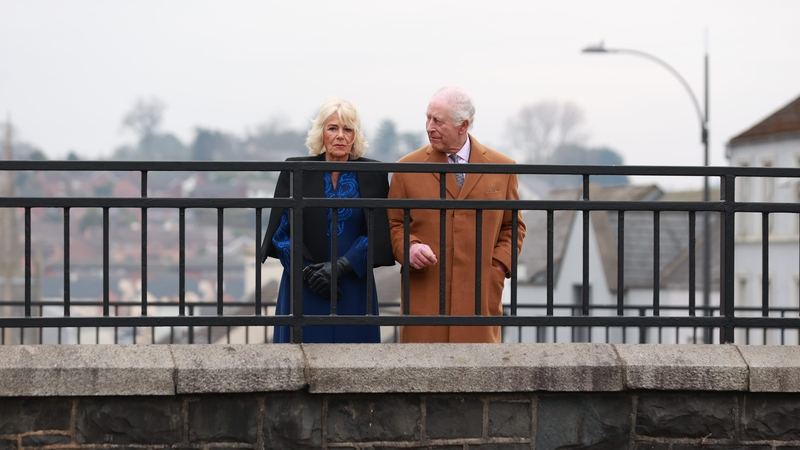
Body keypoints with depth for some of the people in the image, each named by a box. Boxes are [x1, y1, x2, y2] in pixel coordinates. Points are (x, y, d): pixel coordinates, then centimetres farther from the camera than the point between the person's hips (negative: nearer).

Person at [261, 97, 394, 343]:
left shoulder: (372, 175, 4)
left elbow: (376, 231, 0)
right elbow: (281, 228, 0)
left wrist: (341, 267, -13)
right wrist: (308, 272, -12)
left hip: (354, 288, 1)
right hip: (305, 290, 0)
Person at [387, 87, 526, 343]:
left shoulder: (501, 167, 9)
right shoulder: (408, 168, 7)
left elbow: (513, 225, 15)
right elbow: (394, 224, 11)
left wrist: (499, 265, 0)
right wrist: (409, 247, -10)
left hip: (480, 298, 1)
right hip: (424, 298, 0)